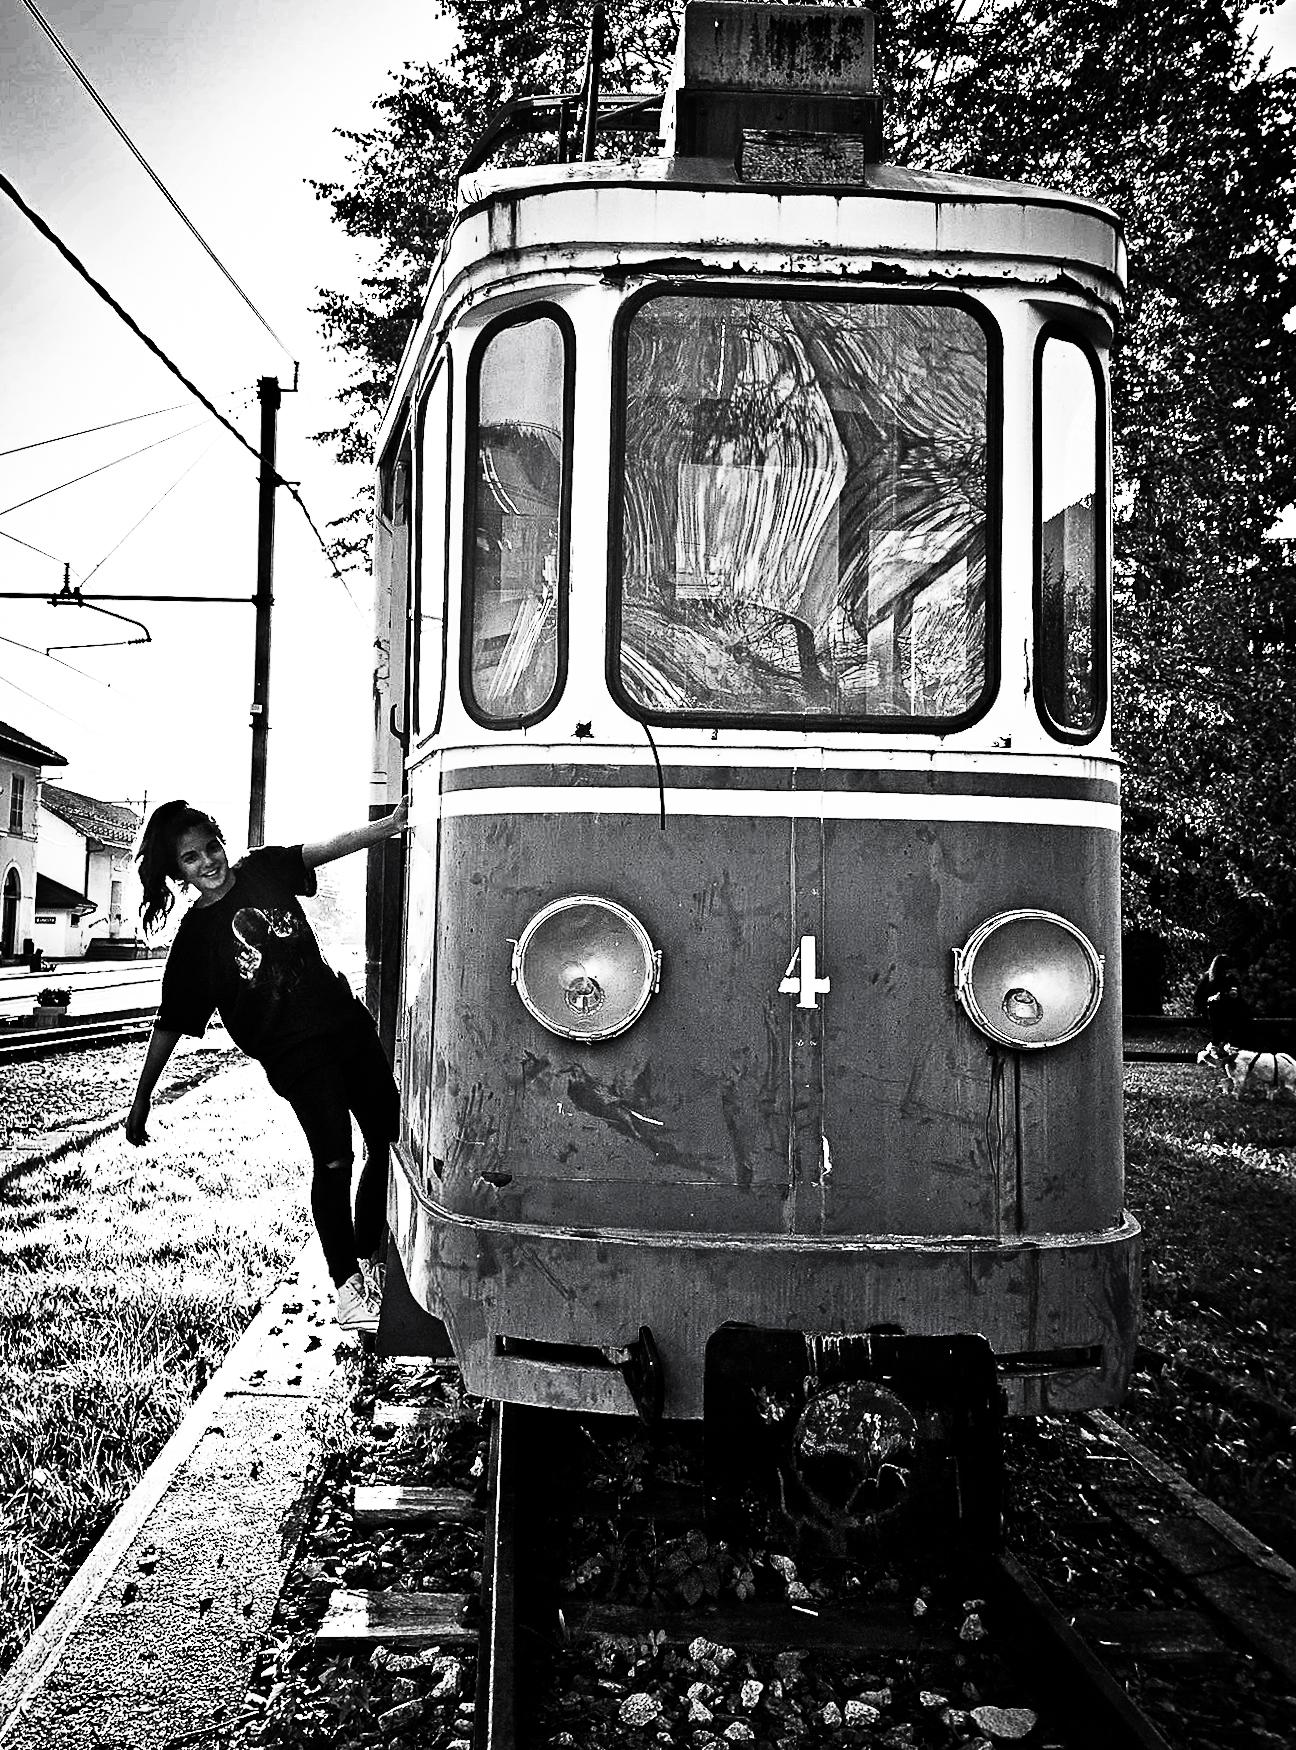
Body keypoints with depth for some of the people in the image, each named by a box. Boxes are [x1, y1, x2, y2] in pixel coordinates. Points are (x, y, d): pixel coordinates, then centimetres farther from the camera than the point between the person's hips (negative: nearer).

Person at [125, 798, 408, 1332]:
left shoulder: (263, 869, 5)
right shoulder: (195, 937, -3)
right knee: (334, 1159, -14)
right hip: (294, 1053, -4)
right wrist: (141, 1099, -1)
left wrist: (390, 824, -21)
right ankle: (346, 1283, 2)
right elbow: (170, 1024, -1)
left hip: (347, 1023, 5)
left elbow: (328, 847, -6)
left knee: (390, 1142, 5)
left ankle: (367, 1259, 22)